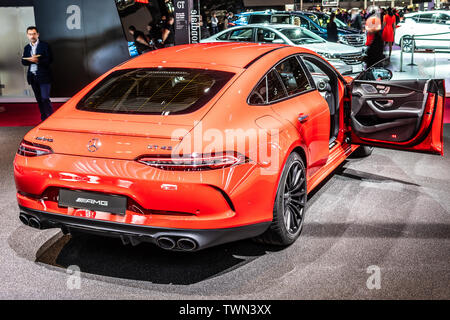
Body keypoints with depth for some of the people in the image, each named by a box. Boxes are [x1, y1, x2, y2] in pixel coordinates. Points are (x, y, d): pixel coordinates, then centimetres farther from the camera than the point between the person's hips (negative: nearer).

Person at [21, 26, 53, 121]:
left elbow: (49, 60, -9)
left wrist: (38, 61, -21)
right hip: (32, 77, 5)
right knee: (39, 99, 10)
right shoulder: (26, 48, 14)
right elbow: (23, 62, 9)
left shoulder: (45, 45, -2)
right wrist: (31, 60, -12)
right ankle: (44, 119, 18)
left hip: (44, 77, -5)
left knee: (45, 99, -11)